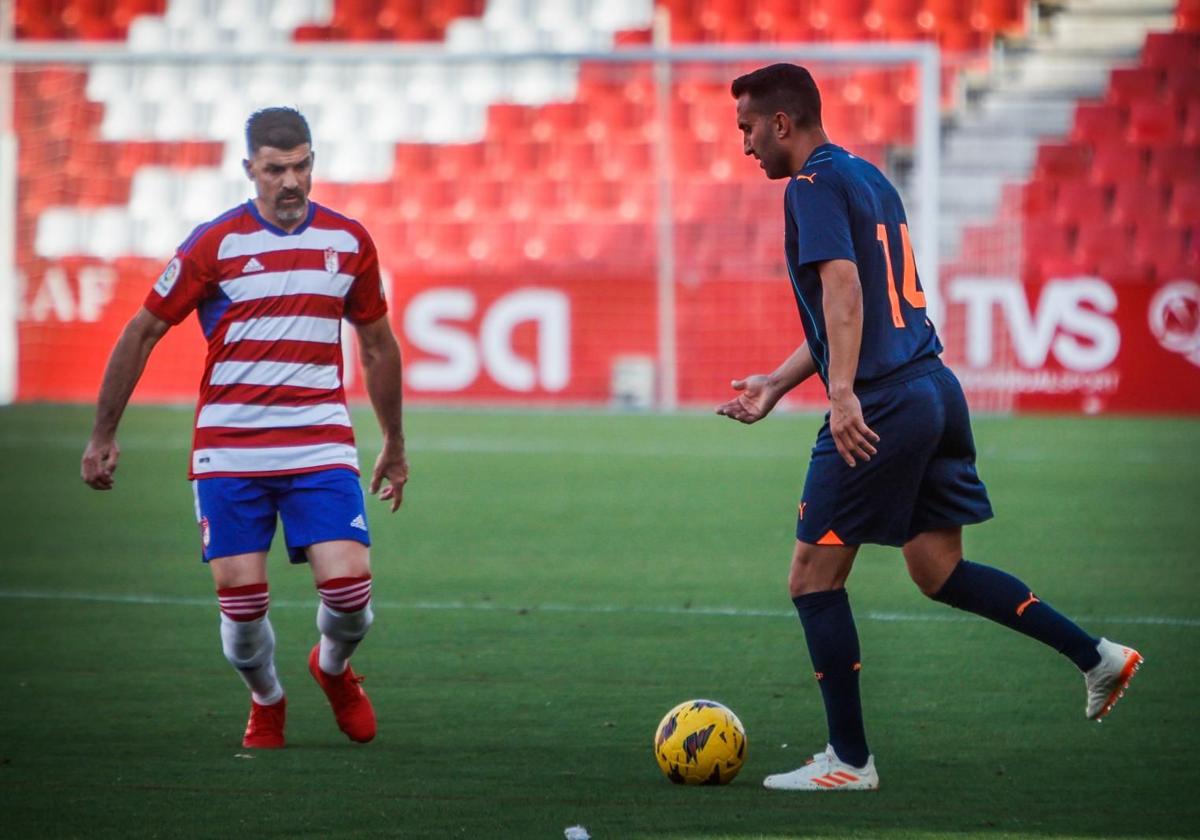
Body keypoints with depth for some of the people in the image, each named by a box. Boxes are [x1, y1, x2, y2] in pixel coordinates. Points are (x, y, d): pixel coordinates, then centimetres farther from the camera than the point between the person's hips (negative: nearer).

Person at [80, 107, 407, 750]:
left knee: (348, 587, -12)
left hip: (321, 449, 2)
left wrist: (394, 446, 22)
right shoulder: (215, 244, -4)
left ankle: (333, 667, 22)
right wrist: (103, 436, 3)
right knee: (241, 602, -5)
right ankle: (265, 700, 27)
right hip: (229, 452, -1)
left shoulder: (349, 242, 5)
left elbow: (378, 345, 19)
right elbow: (142, 333, 3)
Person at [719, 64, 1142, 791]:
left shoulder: (816, 184, -8)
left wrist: (844, 394, -31)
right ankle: (1097, 656, 9)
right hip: (936, 388, 9)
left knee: (814, 578, 0)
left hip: (882, 405, -9)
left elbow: (843, 287, -23)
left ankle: (850, 760, 3)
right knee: (938, 571, 16)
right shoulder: (868, 178, 21)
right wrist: (778, 384, 31)